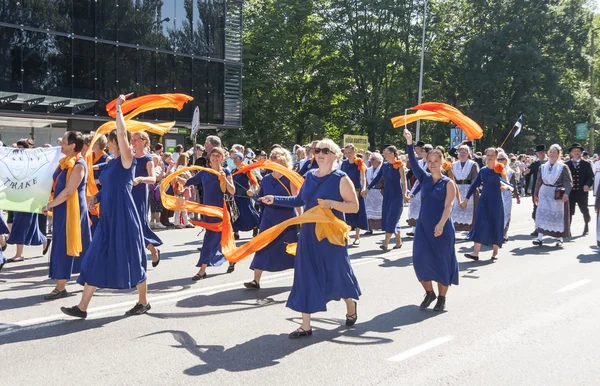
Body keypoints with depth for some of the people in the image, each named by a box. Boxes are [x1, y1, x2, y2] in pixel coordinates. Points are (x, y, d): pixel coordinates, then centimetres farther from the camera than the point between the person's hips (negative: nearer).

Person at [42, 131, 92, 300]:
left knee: (63, 246, -6)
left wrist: (49, 205, -13)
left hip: (71, 210, -9)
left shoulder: (78, 165, -16)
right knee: (80, 246, 15)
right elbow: (58, 185, 18)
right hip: (63, 208, 9)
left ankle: (60, 287, 0)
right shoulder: (66, 161, 12)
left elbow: (68, 191, -20)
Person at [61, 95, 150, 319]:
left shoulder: (127, 160, -8)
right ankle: (82, 307, 7)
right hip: (109, 216, 8)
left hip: (123, 215, -8)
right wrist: (97, 197, 9)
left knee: (131, 258, 2)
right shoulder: (113, 163, 15)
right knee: (96, 258, 5)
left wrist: (118, 109, -16)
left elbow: (122, 134, -21)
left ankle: (143, 302, 19)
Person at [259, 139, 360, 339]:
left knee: (337, 273, 9)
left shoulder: (341, 178, -10)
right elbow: (299, 200, 16)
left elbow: (354, 206, -12)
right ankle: (305, 325, 9)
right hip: (309, 234, 5)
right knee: (306, 276, 2)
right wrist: (275, 200, 10)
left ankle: (351, 306, 40)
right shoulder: (310, 175, 7)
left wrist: (331, 203, -24)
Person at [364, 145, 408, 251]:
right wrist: (367, 189, 4)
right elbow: (377, 178, 9)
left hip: (397, 196, -7)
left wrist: (404, 194, -24)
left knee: (392, 218, -8)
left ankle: (385, 243, -10)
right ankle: (398, 241, 19)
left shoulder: (399, 165, -10)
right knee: (386, 218, 8)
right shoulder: (384, 165, 7)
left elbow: (404, 181, -13)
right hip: (387, 195, 7)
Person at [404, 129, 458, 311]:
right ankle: (429, 292, 23)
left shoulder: (448, 183, -4)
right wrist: (409, 143, -15)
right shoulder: (424, 178, 8)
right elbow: (413, 163, -5)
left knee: (441, 261, 4)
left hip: (442, 228, -4)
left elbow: (448, 206, -13)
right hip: (423, 226, 4)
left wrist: (441, 224, -26)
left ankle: (442, 297, 19)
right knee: (421, 260, 1)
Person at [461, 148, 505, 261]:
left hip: (496, 201, -3)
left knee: (495, 225, 4)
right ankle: (475, 252, -10)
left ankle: (495, 252, 18)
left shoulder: (499, 170, -4)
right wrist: (466, 199, 8)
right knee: (480, 224, -6)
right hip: (484, 200, 3)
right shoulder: (482, 171, 6)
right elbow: (474, 185, 9)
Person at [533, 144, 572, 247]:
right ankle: (540, 238, -5)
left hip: (558, 195, -3)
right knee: (542, 214, -4)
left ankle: (560, 238, 15)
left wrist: (566, 193, -22)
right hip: (544, 194, 3)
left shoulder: (563, 167, -5)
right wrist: (536, 194, 14)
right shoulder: (543, 167, 7)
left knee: (559, 216, 3)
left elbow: (568, 182, -9)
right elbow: (538, 182, 13)